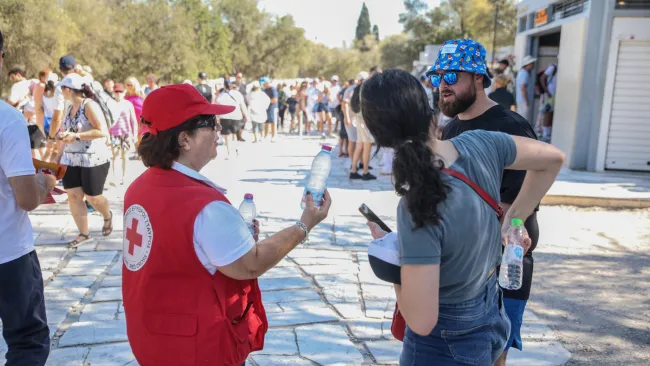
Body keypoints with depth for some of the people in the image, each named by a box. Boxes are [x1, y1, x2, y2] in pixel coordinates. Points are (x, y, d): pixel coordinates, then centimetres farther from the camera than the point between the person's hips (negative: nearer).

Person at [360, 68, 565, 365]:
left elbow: (421, 321, -29)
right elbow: (552, 159, 3)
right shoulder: (480, 144, -16)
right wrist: (512, 219, 5)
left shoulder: (418, 209, -33)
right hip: (489, 315, 6)